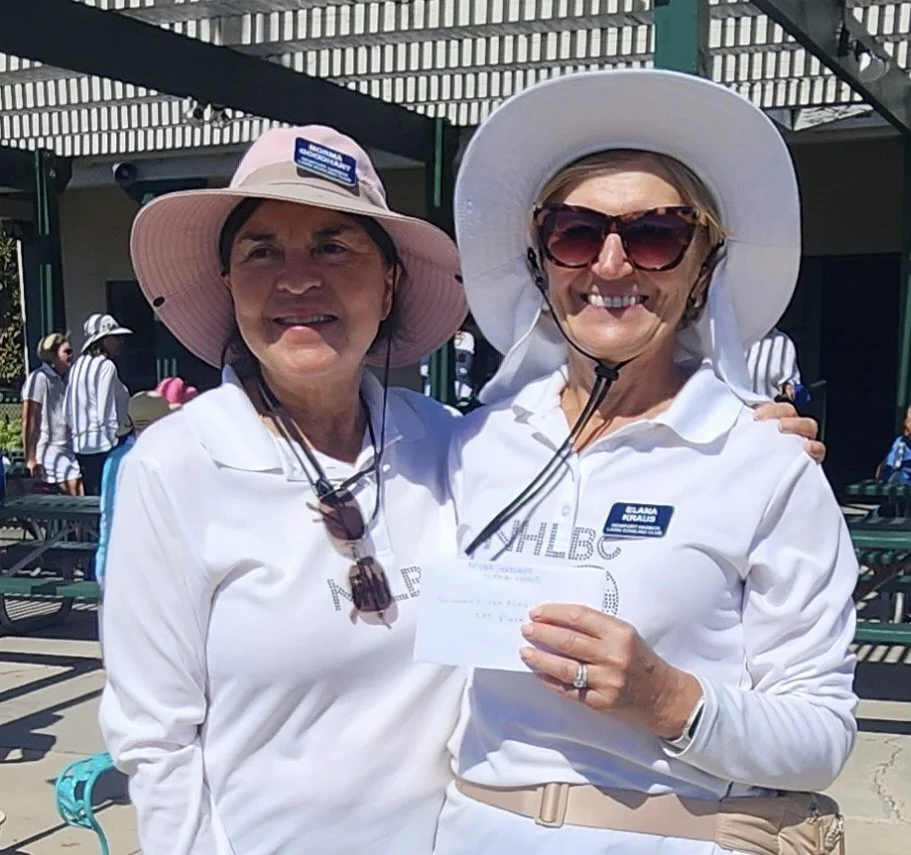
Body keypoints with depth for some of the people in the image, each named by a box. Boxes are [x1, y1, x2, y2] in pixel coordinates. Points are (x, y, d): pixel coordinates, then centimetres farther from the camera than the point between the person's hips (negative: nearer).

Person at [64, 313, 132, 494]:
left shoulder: (78, 365, 13)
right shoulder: (106, 366, -12)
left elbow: (67, 409, 15)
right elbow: (107, 413, -16)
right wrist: (116, 442, -11)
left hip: (81, 446, 9)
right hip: (103, 446, -9)